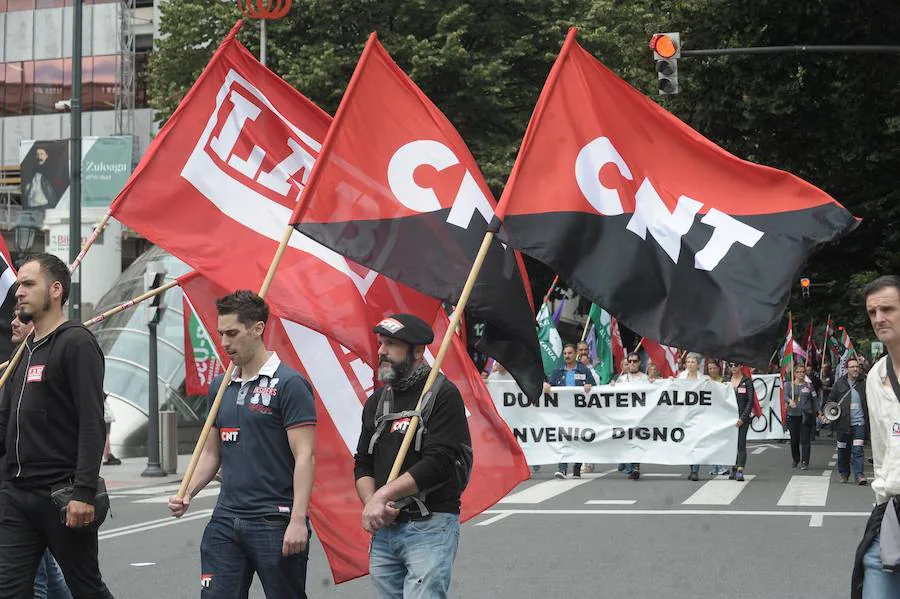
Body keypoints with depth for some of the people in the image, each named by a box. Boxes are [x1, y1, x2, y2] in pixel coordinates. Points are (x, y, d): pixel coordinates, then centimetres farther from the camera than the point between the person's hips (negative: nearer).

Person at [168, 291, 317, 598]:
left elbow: (305, 455, -13)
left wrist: (298, 519, -20)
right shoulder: (220, 386, 13)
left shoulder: (289, 384, -9)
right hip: (225, 519, 6)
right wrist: (187, 494, 4)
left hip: (274, 520, -6)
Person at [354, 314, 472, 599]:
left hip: (430, 527, -7)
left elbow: (439, 464, -16)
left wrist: (384, 495, -13)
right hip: (382, 530, 7)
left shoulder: (443, 394, -6)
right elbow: (363, 465, 16)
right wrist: (371, 503, -4)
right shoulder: (377, 401, 17)